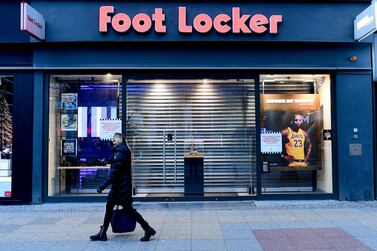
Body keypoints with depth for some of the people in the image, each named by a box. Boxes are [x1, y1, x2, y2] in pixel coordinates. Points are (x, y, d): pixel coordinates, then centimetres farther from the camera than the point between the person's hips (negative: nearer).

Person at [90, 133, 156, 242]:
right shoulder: (118, 151, 11)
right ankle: (103, 233, 20)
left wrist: (103, 186, -22)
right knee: (109, 207, 11)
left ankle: (148, 230, 10)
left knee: (129, 209, -1)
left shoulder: (120, 154, -19)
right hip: (117, 186, 10)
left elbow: (114, 173, -23)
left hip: (122, 187, -10)